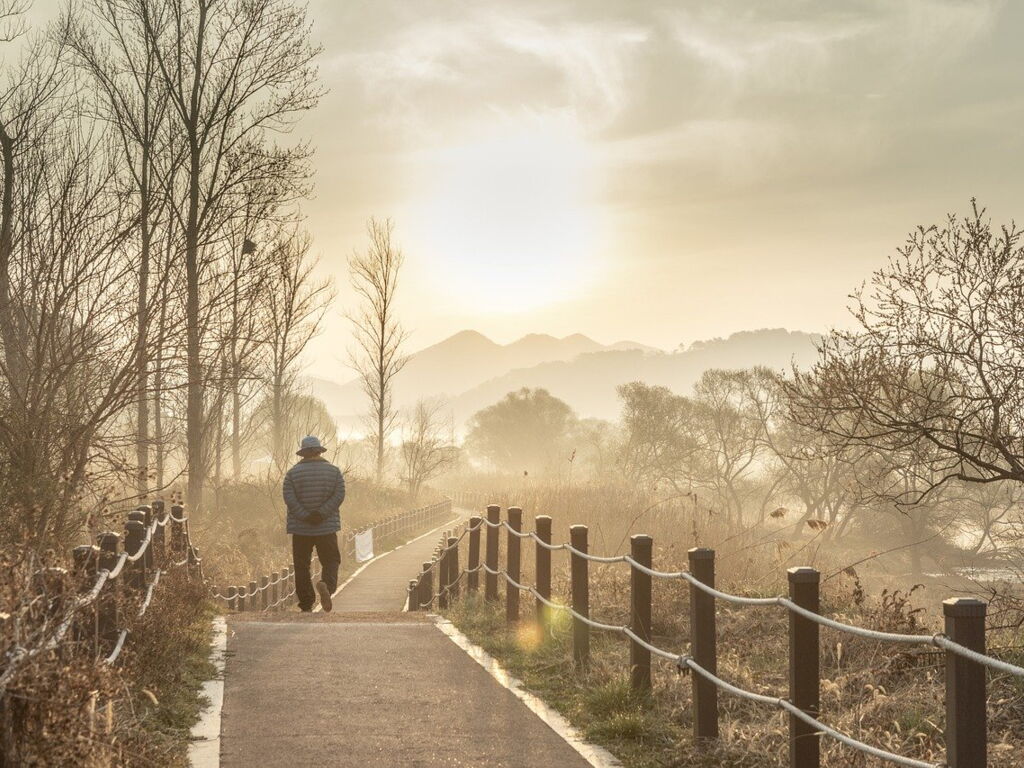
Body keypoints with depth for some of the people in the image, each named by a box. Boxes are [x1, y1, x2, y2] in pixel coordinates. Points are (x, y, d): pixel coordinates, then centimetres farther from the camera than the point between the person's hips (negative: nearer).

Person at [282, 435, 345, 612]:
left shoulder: (293, 473, 2)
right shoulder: (334, 471, 4)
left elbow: (289, 498, -10)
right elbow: (339, 495, -7)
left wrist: (305, 516, -14)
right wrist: (321, 513, -14)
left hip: (300, 527, 0)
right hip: (327, 527, 0)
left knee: (301, 565, 7)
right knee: (331, 561, 5)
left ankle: (306, 605, 5)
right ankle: (326, 584, -27)